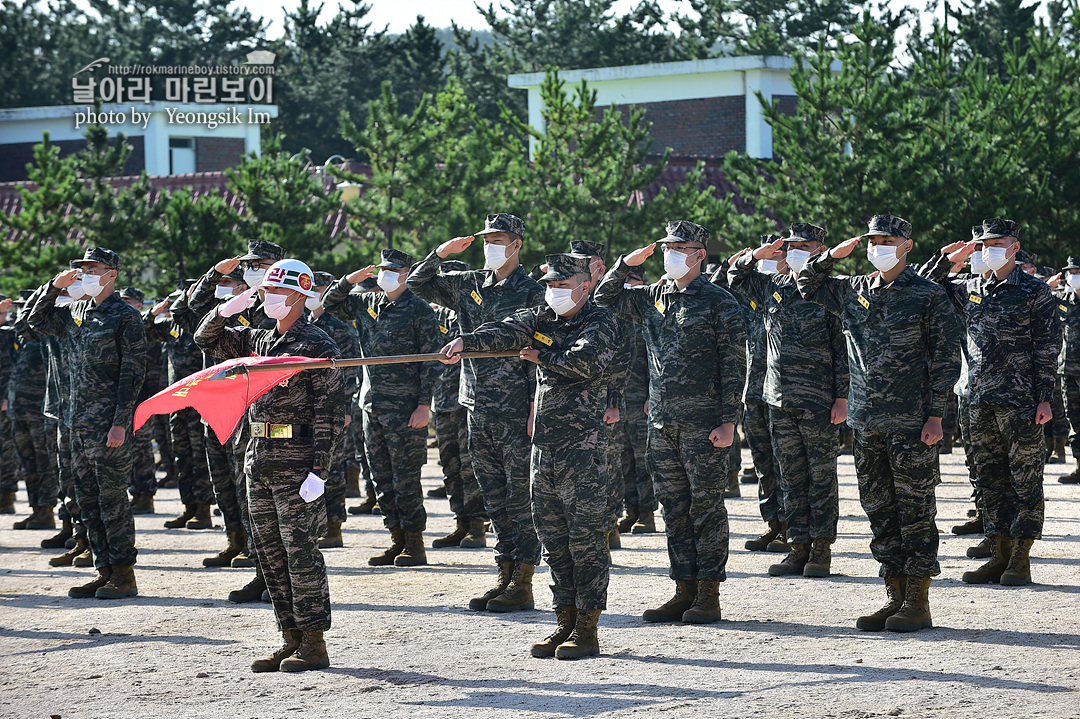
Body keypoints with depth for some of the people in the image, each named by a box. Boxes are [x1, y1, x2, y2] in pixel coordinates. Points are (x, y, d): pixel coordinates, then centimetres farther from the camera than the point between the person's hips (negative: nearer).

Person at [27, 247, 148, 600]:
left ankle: (124, 575, 1)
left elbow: (133, 372, -12)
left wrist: (121, 423, -17)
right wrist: (54, 287, 8)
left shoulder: (125, 316, -8)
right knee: (89, 500, 9)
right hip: (79, 421, 8)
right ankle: (105, 571, 15)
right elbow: (36, 320, 25)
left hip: (109, 423, -8)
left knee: (112, 498, -5)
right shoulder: (76, 313, 13)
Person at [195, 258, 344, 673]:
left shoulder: (317, 345, -7)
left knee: (300, 550, -7)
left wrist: (319, 468, -18)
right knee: (270, 553, 9)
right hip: (259, 456, 8)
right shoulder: (257, 341, 15)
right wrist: (227, 309, 3)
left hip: (296, 459, -8)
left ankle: (314, 644, -2)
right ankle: (292, 640, 15)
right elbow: (207, 340, 22)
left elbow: (329, 410, -11)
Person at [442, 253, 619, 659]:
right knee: (552, 536, 10)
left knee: (586, 535, -5)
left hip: (583, 444, -7)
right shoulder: (543, 320, 14)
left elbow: (586, 361, -22)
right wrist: (466, 341, -20)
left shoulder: (600, 323, -4)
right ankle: (565, 622, 17)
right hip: (544, 443, 7)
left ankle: (587, 629, -2)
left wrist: (542, 356, -7)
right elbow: (505, 332, -2)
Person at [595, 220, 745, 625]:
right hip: (662, 423, 6)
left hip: (703, 424, -6)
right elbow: (605, 301, 22)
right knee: (674, 509, 8)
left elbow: (733, 365, -7)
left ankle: (708, 595, 2)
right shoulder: (652, 298, 12)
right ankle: (684, 591, 15)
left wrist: (728, 421, -13)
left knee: (706, 507, -2)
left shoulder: (718, 303, -4)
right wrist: (625, 265, 6)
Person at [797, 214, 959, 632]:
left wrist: (935, 415, -11)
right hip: (867, 423, 6)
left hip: (911, 424, -6)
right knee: (880, 511, 8)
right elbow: (807, 285, 27)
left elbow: (945, 358, -4)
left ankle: (918, 602, 1)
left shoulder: (928, 296, -3)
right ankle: (895, 598, 15)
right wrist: (832, 256, 9)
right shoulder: (853, 291, 12)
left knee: (915, 511, -3)